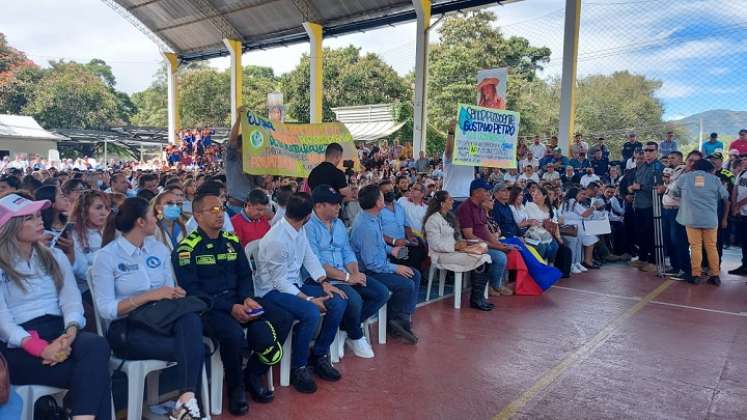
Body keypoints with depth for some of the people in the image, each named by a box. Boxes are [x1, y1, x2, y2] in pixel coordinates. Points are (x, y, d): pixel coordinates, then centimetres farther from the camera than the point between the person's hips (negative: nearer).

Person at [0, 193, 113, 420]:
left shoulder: (55, 256, 17)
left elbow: (71, 298, 5)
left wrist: (71, 330, -17)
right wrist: (40, 348, -24)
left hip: (58, 331, 4)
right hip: (19, 347, -4)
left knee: (98, 346, -33)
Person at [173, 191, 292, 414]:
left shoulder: (232, 241, 13)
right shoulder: (186, 249, -5)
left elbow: (245, 275, 13)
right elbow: (191, 291, -12)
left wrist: (247, 299, -9)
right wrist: (230, 308, -20)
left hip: (237, 300, 6)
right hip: (208, 308, -6)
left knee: (283, 319, -12)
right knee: (234, 334, -35)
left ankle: (253, 375, 5)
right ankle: (235, 388, -5)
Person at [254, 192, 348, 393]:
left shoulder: (299, 230, 0)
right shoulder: (276, 240, -26)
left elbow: (309, 257, 8)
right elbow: (279, 282, -21)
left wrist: (324, 282, -5)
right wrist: (309, 299, -22)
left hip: (294, 284, 9)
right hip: (272, 290, -8)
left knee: (339, 302, -7)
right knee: (311, 313, -33)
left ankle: (319, 355, 7)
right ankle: (298, 367, -11)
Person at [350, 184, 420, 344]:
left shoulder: (372, 218, 4)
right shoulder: (366, 226, -28)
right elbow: (371, 263, -26)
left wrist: (390, 250, 18)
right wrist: (395, 268, -17)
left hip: (378, 265, 11)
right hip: (369, 273, -11)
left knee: (415, 275, 6)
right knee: (406, 284, -21)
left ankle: (403, 317, 3)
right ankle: (394, 319, 3)